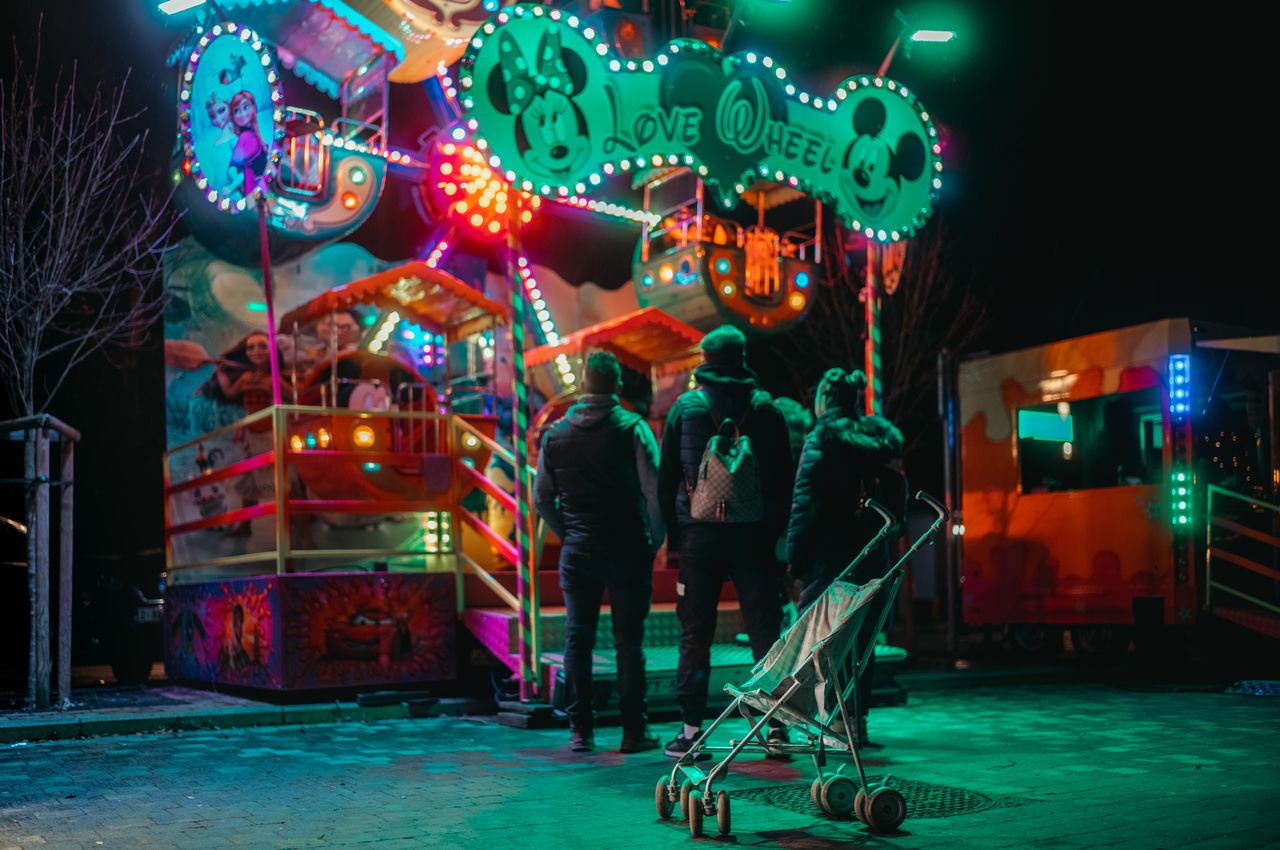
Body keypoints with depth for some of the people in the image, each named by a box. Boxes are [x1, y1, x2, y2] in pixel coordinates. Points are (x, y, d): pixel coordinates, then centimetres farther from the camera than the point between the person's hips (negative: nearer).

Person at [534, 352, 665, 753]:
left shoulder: (556, 433, 6)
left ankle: (581, 730, 8)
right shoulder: (632, 429, -6)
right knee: (628, 639, 1)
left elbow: (542, 497, 11)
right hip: (626, 549, -3)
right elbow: (655, 490, -10)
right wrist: (655, 538, 2)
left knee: (577, 637, 7)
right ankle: (633, 731, 3)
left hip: (577, 550, 3)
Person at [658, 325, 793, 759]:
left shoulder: (685, 406, 3)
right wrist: (776, 530, 10)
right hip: (753, 534, 1)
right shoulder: (765, 407, 4)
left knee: (695, 635, 4)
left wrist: (672, 536, 8)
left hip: (699, 535, 0)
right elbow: (784, 477, 5)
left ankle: (691, 728, 4)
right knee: (765, 629, 5)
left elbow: (666, 478, 3)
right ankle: (777, 724, 4)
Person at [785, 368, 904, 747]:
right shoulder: (881, 439, 10)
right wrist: (880, 537, 15)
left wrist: (795, 556, -9)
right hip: (872, 556, 6)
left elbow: (805, 503, -12)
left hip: (829, 555, -5)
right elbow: (897, 506, 12)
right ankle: (858, 721, 15)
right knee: (862, 638, 11)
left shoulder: (821, 440, -7)